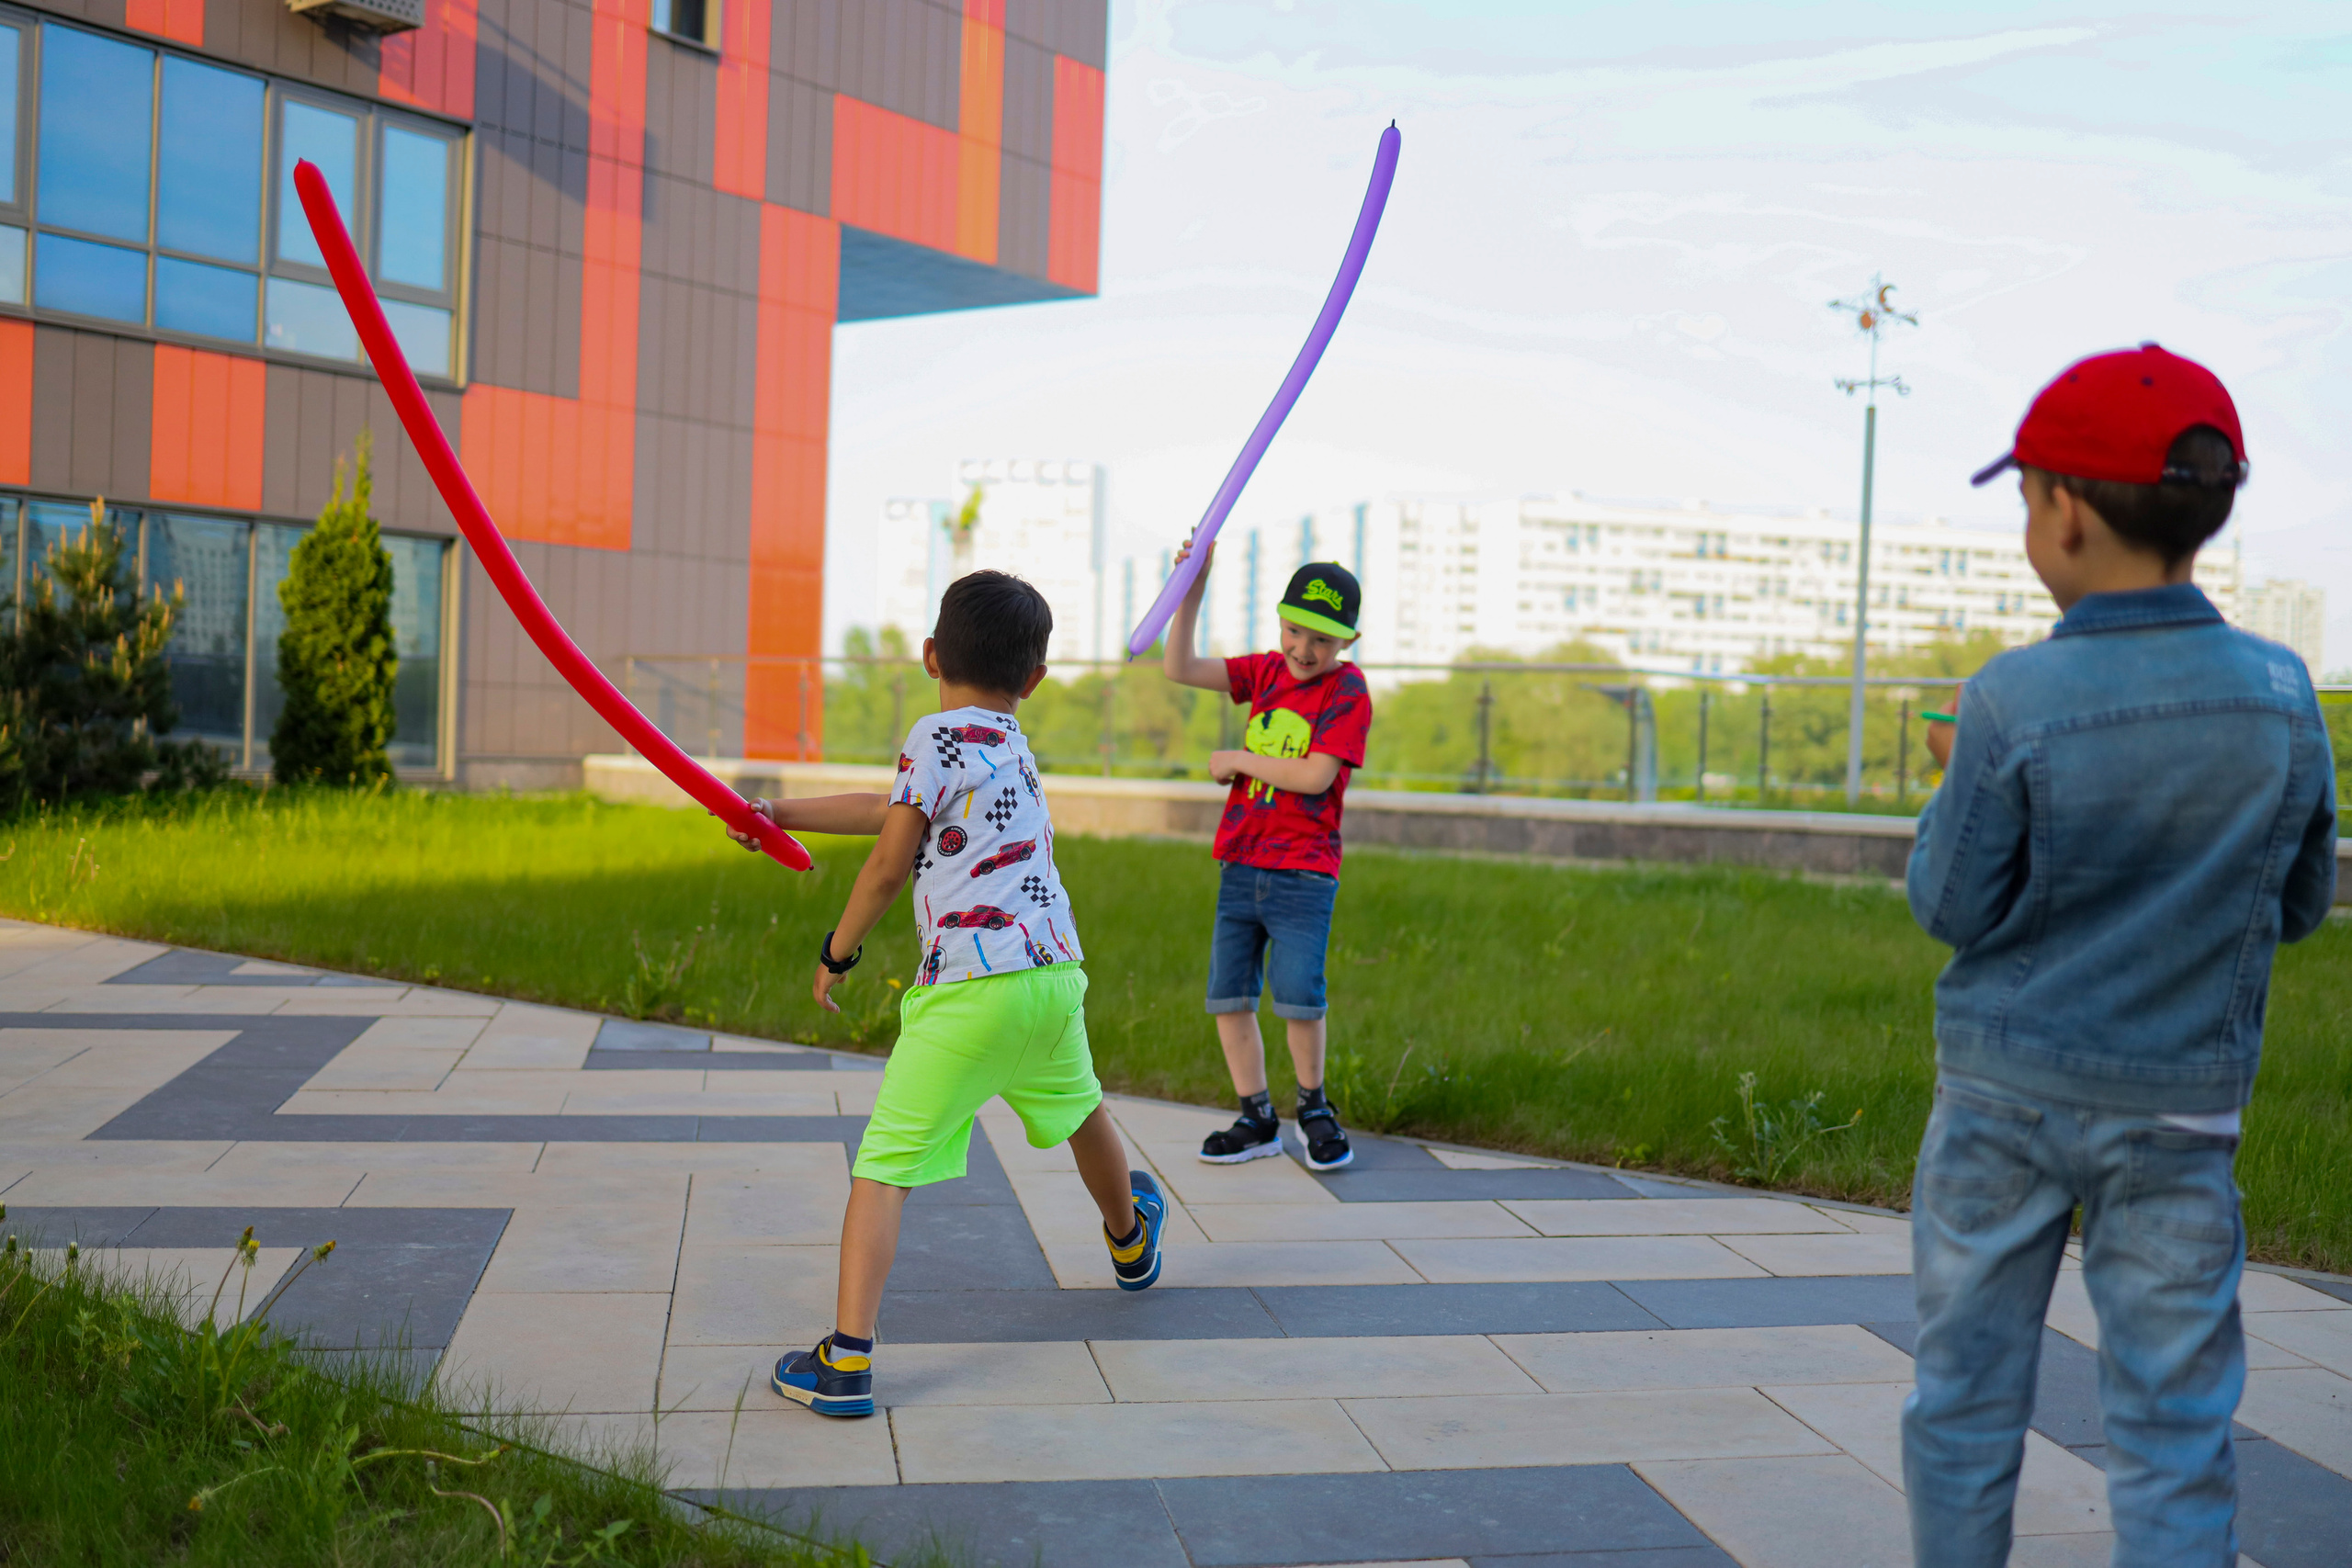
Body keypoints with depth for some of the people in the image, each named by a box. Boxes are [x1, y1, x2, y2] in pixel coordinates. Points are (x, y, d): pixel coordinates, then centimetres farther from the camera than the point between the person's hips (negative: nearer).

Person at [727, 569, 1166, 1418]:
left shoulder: (937, 737, -6)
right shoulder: (1013, 746, 17)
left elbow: (888, 865, -8)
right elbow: (894, 809, 24)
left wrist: (837, 952, 7)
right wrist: (782, 813, 29)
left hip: (969, 989, -7)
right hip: (1054, 973, 7)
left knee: (883, 1167, -4)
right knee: (1080, 1108, 32)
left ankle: (846, 1362, -12)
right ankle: (1130, 1238, 59)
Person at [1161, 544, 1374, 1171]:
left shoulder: (1347, 690, -8)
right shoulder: (1266, 671, 9)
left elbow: (1315, 776, -18)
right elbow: (1179, 668, 4)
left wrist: (1236, 760, -7)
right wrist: (1193, 589, -7)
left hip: (1304, 871, -5)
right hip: (1241, 863, 6)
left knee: (1297, 996, -11)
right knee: (1228, 995, 5)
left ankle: (1314, 1109, 14)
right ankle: (1258, 1120, 18)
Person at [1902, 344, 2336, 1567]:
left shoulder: (2015, 701, -16)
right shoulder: (2280, 696, -6)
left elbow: (1953, 907, -8)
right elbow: (2299, 905, 5)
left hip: (2002, 1095, -2)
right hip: (2177, 1109, 2)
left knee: (1966, 1396, 12)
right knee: (2174, 1430, 9)